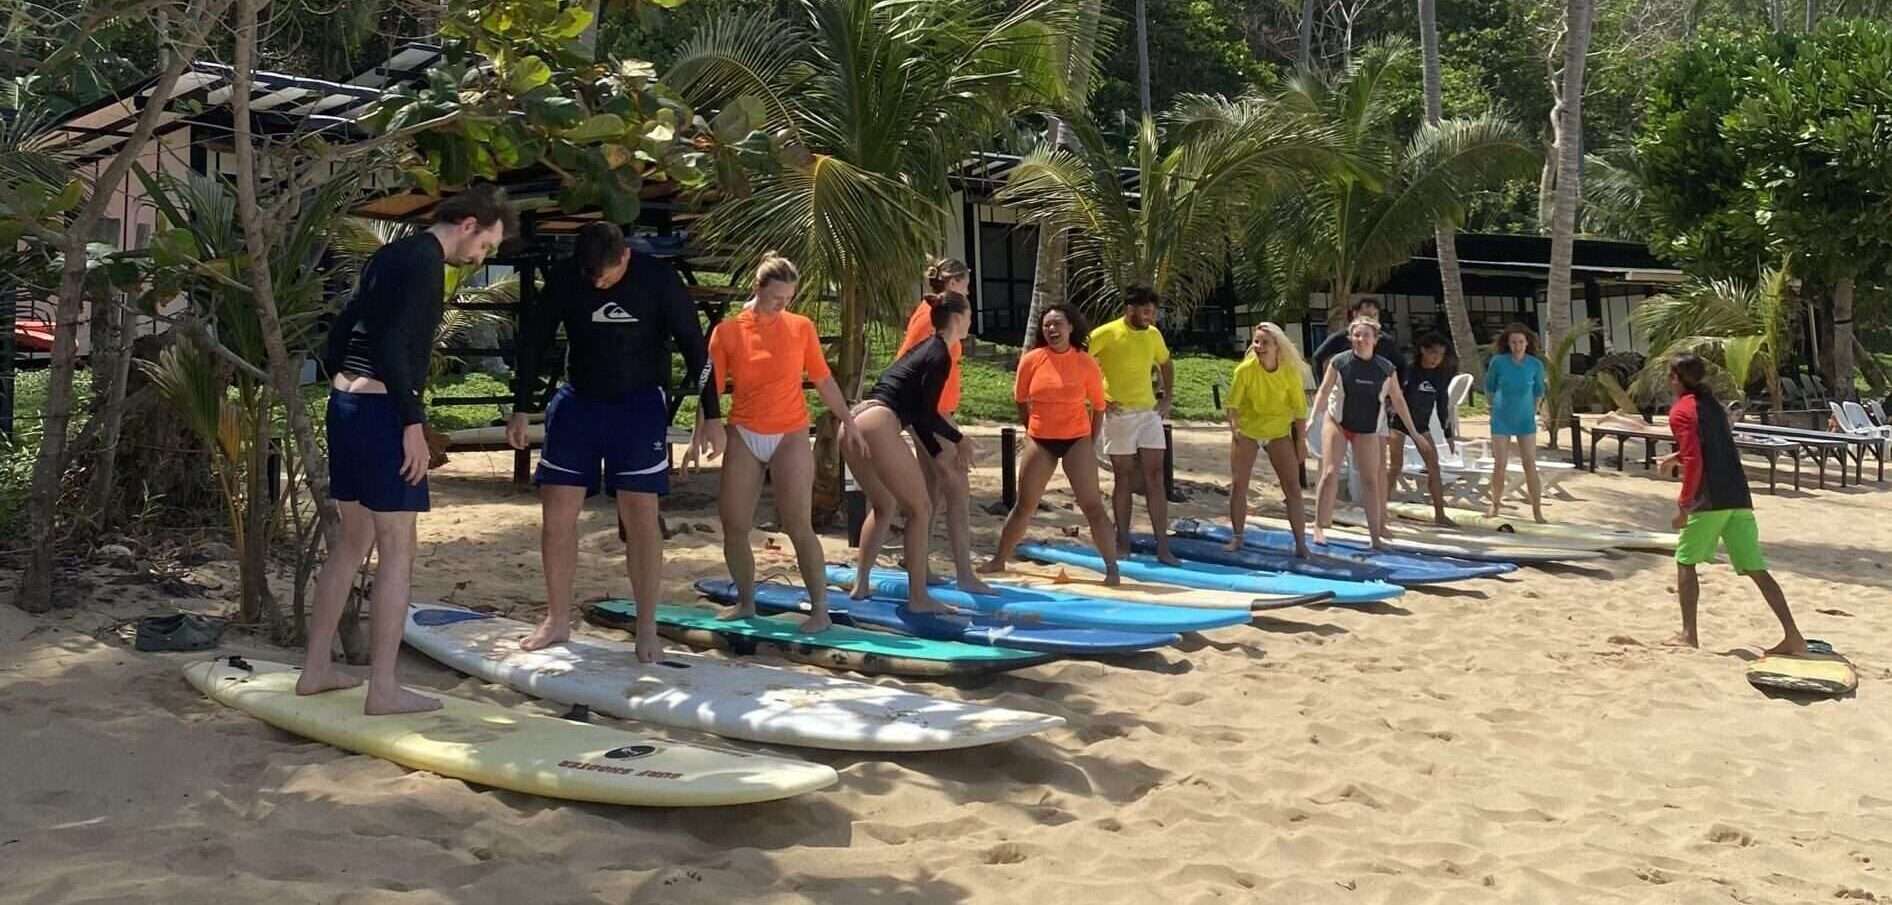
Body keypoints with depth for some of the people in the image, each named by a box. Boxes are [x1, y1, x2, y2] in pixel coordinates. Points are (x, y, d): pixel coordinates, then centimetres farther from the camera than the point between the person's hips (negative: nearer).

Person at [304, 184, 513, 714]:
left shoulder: (391, 255, 17)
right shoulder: (425, 261, -12)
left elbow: (344, 327, 20)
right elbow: (392, 344, -22)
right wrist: (413, 423, -21)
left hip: (346, 403, 10)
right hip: (382, 410, -10)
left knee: (355, 541, 17)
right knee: (398, 550, -4)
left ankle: (316, 669, 23)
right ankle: (382, 689, -1)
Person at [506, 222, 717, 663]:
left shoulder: (658, 279, -13)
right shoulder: (563, 279, -7)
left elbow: (693, 346, -6)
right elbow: (533, 341, 3)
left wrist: (709, 415, -8)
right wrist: (520, 410, 3)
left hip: (640, 405, -2)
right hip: (578, 401, 3)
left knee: (641, 518, -6)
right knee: (556, 514, 1)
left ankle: (647, 630, 5)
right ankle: (557, 621, 16)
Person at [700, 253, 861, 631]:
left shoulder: (801, 328, 0)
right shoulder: (727, 331, -1)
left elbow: (823, 379, 9)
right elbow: (711, 387, -1)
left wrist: (848, 420, 10)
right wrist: (702, 433, -10)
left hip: (790, 436, -2)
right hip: (743, 437, 2)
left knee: (799, 527, -9)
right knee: (734, 526, 3)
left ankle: (820, 610, -2)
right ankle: (745, 603, 21)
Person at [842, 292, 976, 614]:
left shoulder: (923, 348, 24)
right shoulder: (940, 355, -3)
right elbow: (926, 414, -6)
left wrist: (941, 455, 30)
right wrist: (959, 440, 9)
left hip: (855, 424, 9)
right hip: (878, 427, -9)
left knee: (884, 505, 23)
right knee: (919, 509, 0)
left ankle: (861, 584, 23)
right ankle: (918, 598, 0)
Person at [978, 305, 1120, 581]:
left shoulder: (1087, 364, -7)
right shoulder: (1031, 360, -4)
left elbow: (1098, 406, 3)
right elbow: (1021, 401, 9)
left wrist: (1091, 444, 3)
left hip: (1077, 439, -2)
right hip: (1040, 441, 2)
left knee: (1092, 505, -5)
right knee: (1024, 506, 10)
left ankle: (1112, 568, -2)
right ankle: (999, 560, 23)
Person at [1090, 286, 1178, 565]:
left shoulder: (1153, 334, 7)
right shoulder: (1107, 334, -10)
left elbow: (1166, 364, 25)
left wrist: (1167, 398, 13)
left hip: (1150, 413, 5)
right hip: (1119, 414, -4)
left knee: (1155, 478, -1)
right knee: (1124, 478, 3)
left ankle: (1163, 547, -1)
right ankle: (1123, 541, 15)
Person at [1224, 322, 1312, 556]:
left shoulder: (1290, 372, -16)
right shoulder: (1245, 370, -18)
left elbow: (1299, 408, -8)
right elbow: (1232, 403, -12)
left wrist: (1301, 441, -6)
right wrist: (1234, 427, -25)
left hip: (1279, 433, 0)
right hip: (1246, 431, 0)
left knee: (1293, 488, -3)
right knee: (1239, 485, 1)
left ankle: (1301, 543, 2)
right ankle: (1237, 537, 15)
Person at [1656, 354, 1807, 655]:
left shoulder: (1681, 411, -5)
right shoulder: (1713, 404, 20)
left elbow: (1694, 462, -15)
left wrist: (1684, 504, -12)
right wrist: (1677, 458, 34)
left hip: (1710, 501, -7)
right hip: (1739, 498, 7)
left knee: (1685, 561, 8)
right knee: (1755, 568, 5)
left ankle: (1688, 635, 5)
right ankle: (1793, 635, -1)